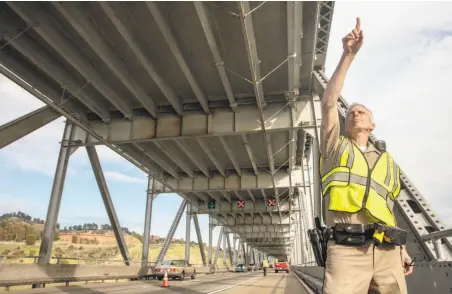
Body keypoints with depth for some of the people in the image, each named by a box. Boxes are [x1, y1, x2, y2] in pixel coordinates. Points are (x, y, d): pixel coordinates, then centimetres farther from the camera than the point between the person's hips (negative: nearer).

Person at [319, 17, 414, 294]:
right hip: (346, 249, -3)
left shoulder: (388, 162, 23)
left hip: (386, 251, 4)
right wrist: (349, 55, -1)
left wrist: (401, 247, 15)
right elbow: (328, 103, 1)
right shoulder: (336, 148, 13)